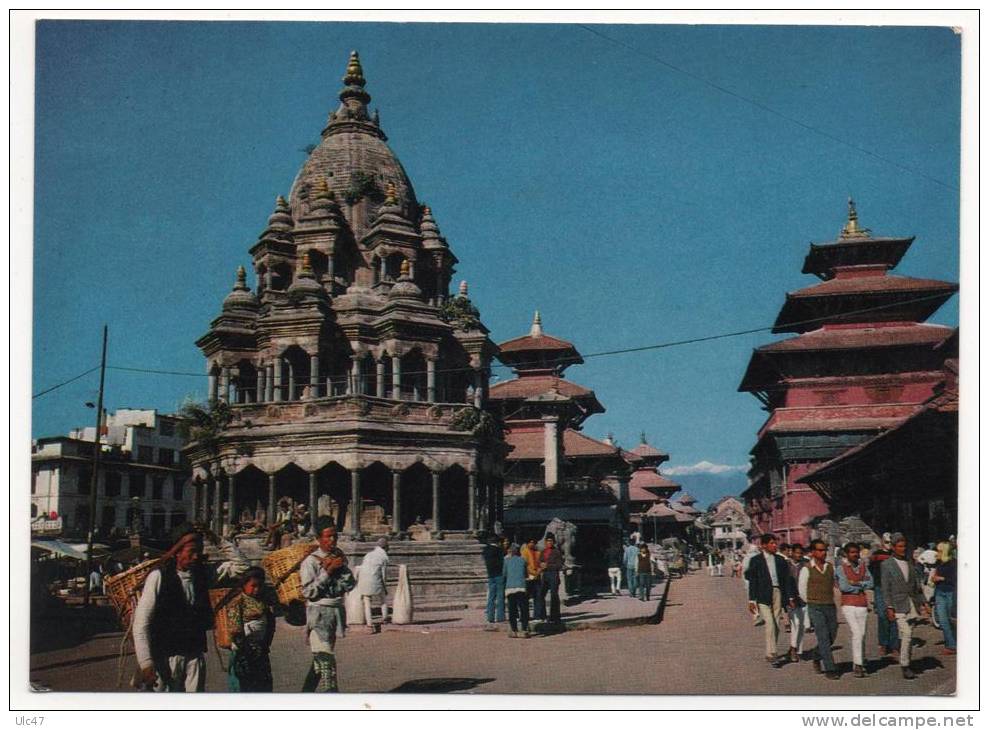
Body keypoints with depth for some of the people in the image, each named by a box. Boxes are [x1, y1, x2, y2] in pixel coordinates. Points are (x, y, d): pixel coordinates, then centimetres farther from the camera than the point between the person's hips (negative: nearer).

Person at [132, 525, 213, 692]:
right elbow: (141, 624, -9)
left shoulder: (202, 575, 8)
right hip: (166, 657, -4)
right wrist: (146, 663, -15)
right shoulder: (158, 577, -8)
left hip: (196, 655, 4)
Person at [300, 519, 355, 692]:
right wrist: (328, 571, -15)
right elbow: (308, 592, -14)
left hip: (336, 611, 6)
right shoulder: (311, 561, -8)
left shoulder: (339, 557, 10)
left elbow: (350, 585, 3)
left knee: (319, 659, 13)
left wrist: (341, 567, -11)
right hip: (319, 613, -6)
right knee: (325, 659, -15)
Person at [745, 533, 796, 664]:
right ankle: (771, 653, -9)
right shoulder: (756, 561, 1)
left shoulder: (780, 560, 11)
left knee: (776, 625, 5)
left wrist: (790, 598, 5)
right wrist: (752, 600, -4)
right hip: (763, 596, -4)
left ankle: (771, 652, 17)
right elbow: (752, 582, 0)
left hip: (778, 594, 4)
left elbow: (786, 580, 12)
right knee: (770, 624, -14)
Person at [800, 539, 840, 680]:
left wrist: (830, 599, 14)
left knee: (831, 636, 9)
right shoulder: (807, 569, -5)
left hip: (830, 606, 5)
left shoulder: (830, 567, 7)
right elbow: (802, 589, 3)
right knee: (824, 639, -8)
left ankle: (817, 657, 34)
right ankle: (830, 669, -4)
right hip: (815, 608, -5)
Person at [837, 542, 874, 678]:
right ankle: (858, 665, -12)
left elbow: (870, 584, 1)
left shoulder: (863, 566, 9)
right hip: (848, 604, -4)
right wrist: (861, 587, -5)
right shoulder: (841, 568, -3)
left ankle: (860, 662, 19)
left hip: (862, 604, 4)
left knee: (862, 635, 6)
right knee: (856, 633, -15)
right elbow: (843, 586, -13)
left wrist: (857, 583, -12)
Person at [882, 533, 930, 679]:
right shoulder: (887, 565, -3)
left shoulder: (910, 563, 11)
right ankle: (905, 666, -8)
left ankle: (905, 662, 16)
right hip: (899, 605, -5)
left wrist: (922, 603, 10)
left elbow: (917, 584, 15)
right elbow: (886, 588, -5)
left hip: (912, 604, 5)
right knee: (906, 634, -13)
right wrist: (889, 607, -11)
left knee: (907, 635, 7)